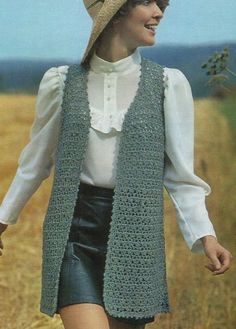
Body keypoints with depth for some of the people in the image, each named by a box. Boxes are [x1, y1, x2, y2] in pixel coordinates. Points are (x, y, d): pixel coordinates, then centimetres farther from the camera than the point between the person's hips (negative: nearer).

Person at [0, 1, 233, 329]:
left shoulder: (168, 83, 1)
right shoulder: (63, 82, 4)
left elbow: (181, 175, 2)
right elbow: (36, 160, 16)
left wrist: (204, 234, -11)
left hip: (135, 231, 1)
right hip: (75, 229, 0)